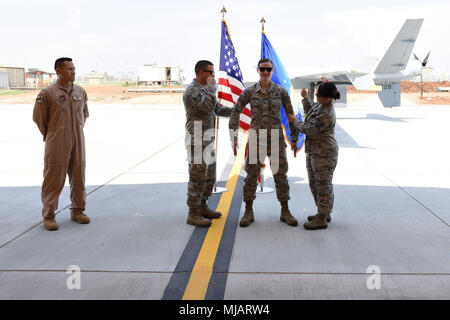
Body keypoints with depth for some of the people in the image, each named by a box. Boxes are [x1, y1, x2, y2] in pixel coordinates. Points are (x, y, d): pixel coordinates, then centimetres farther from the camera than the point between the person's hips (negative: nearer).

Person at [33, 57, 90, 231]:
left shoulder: (81, 92, 8)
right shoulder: (47, 93, -8)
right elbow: (38, 117, 0)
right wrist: (50, 136, 7)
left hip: (78, 143, 5)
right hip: (57, 146, -5)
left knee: (78, 178, 11)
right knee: (54, 179, -1)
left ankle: (77, 211, 25)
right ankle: (48, 215, 11)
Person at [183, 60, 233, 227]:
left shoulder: (205, 90, 17)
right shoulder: (192, 91, -14)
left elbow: (218, 109, 20)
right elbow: (207, 107, -28)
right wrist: (212, 87, -16)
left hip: (208, 140, 10)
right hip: (197, 141, -10)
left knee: (209, 177, 15)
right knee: (198, 177, -6)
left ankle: (202, 207, 27)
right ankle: (193, 214, 2)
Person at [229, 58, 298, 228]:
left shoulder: (281, 91, 0)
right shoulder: (249, 91, -2)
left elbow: (290, 115, 6)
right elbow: (235, 112, 3)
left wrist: (294, 139, 4)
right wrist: (233, 136, -4)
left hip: (276, 137, 1)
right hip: (256, 137, -1)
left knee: (280, 174, 5)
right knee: (251, 175, 2)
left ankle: (285, 212, 17)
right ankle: (248, 212, 13)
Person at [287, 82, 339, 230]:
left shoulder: (327, 115, -24)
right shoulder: (321, 104, 5)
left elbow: (308, 129, -18)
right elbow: (309, 112, 25)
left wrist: (294, 121, -3)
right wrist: (305, 98, 15)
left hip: (324, 154, -10)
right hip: (313, 151, 10)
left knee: (323, 186, 1)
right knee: (314, 184, 17)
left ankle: (322, 220, 11)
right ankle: (324, 213, 31)